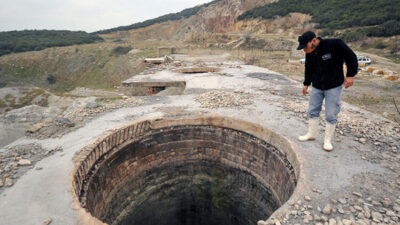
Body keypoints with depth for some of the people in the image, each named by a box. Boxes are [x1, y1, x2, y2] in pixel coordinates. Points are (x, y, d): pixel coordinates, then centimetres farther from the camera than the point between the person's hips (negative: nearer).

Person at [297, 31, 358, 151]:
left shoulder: (335, 45, -19)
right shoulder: (309, 53, -1)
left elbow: (351, 57, -10)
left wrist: (350, 75, -13)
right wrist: (306, 84, 15)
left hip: (333, 87, -5)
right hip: (317, 87, 5)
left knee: (331, 115, 0)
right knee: (313, 111, 11)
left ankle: (328, 140, 15)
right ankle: (311, 134, 28)